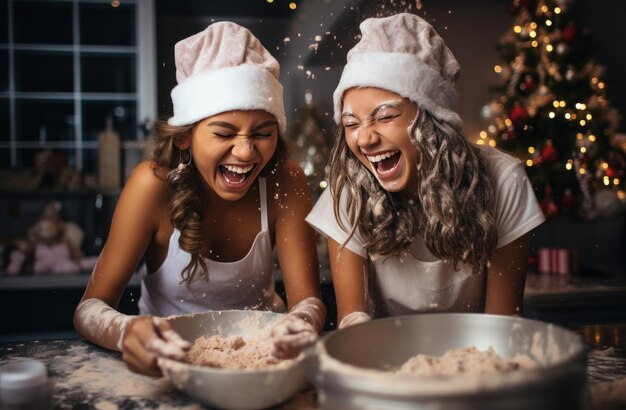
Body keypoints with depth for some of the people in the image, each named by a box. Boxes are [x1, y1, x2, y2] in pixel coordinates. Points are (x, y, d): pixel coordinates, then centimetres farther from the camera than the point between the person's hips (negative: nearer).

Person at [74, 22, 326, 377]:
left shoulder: (286, 183, -15)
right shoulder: (155, 184, -20)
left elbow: (308, 297, -16)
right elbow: (90, 307, -19)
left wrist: (302, 321, -41)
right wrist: (127, 332, -43)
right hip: (171, 357, 0)